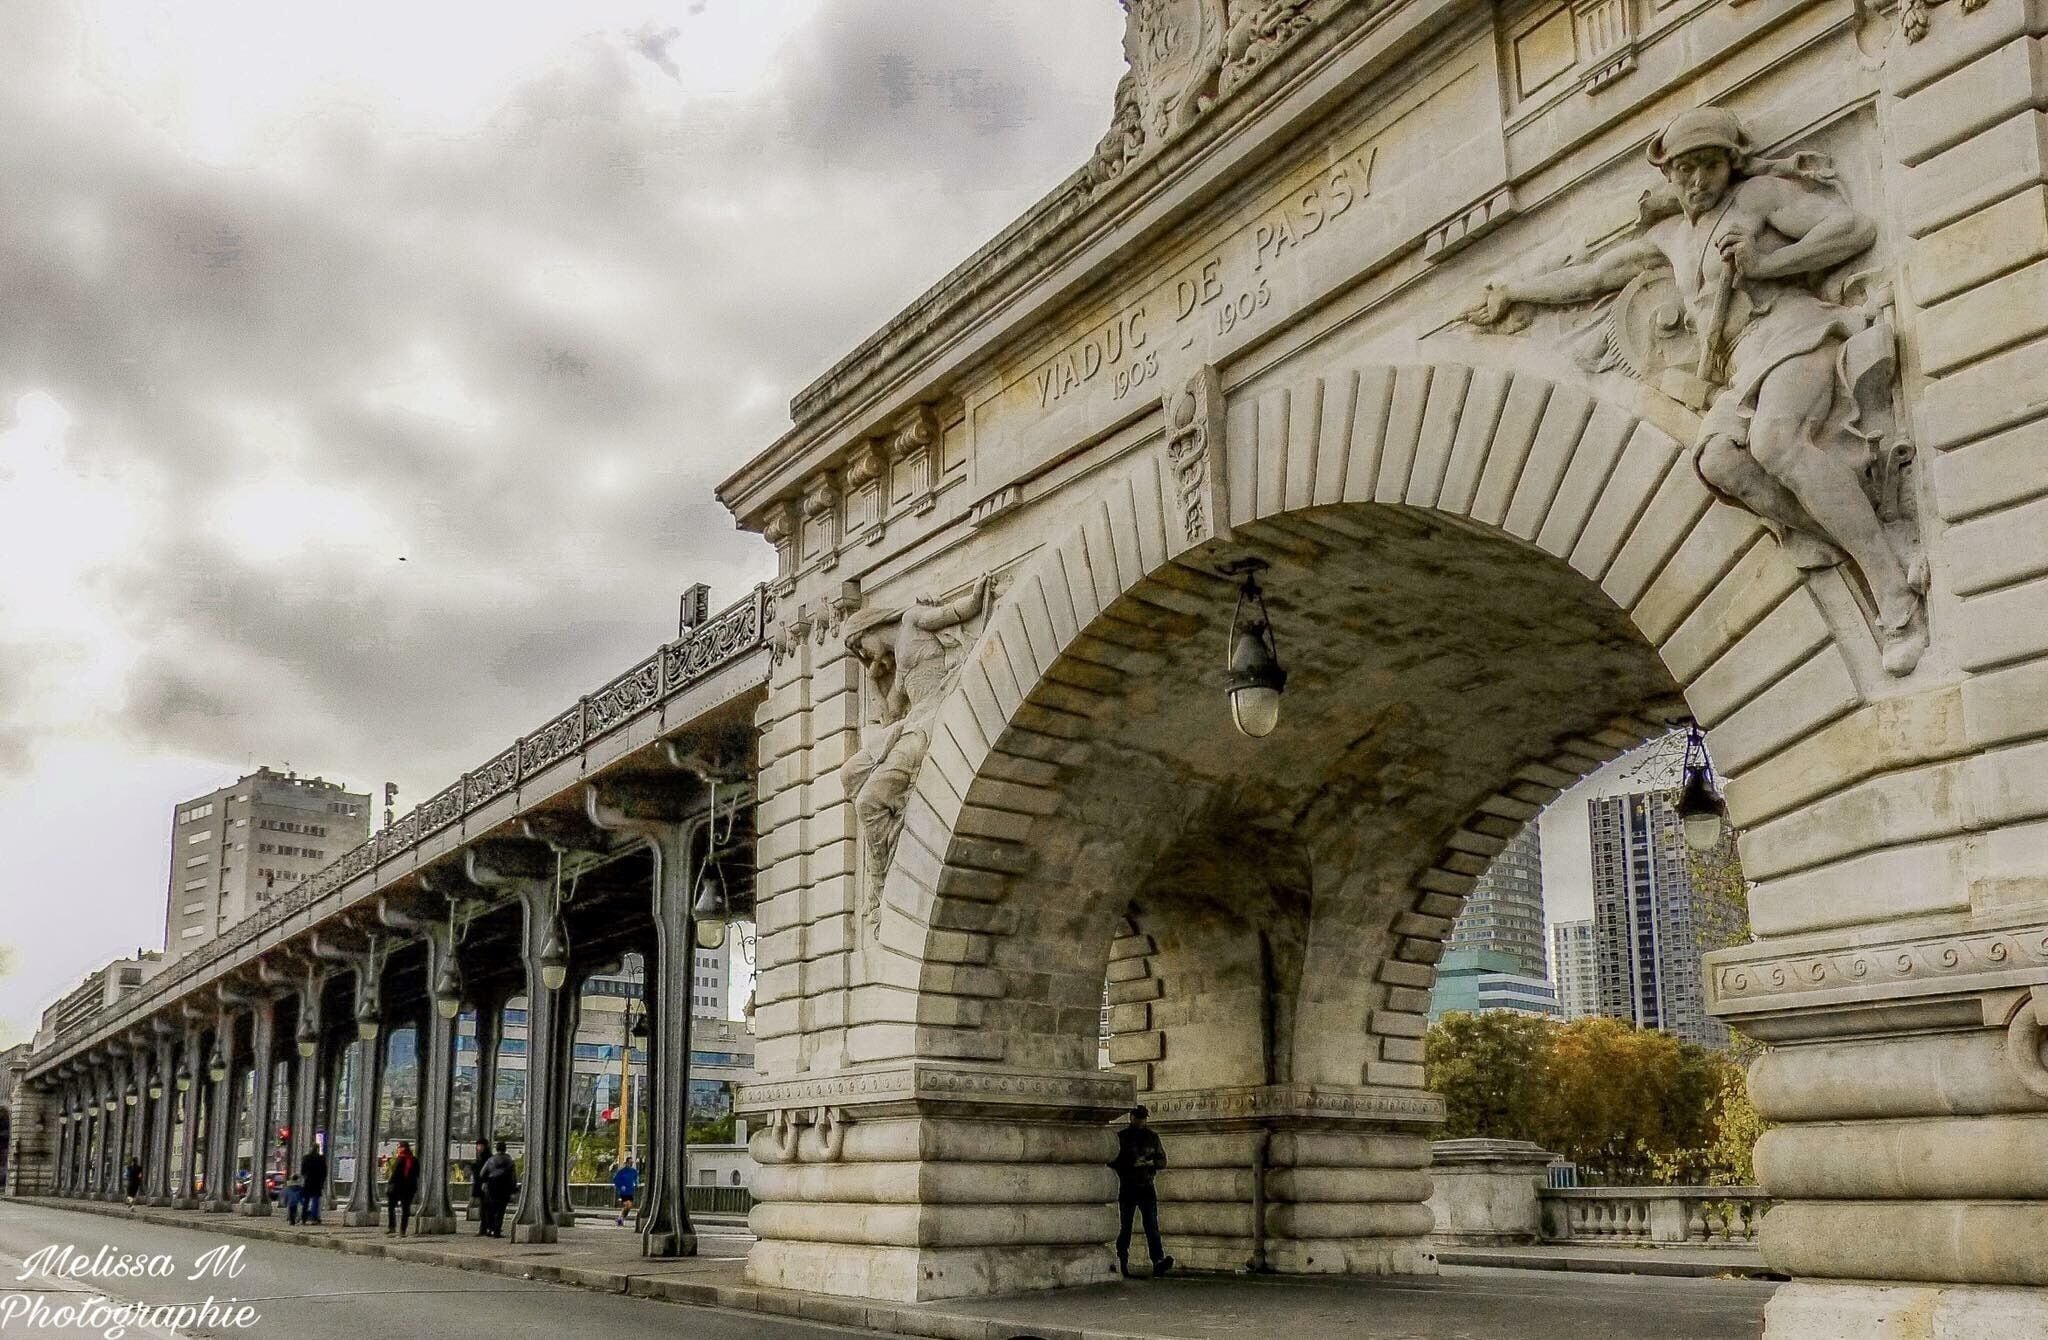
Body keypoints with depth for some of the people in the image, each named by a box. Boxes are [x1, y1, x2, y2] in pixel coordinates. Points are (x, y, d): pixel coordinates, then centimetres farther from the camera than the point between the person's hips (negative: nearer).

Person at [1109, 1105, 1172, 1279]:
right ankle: (1122, 1262, 14)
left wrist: (1149, 1162, -9)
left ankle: (1158, 1261, -24)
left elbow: (1162, 1160, 12)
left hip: (1147, 1186, 1)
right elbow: (1111, 1161, -1)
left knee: (1152, 1225, -12)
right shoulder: (1121, 1137, 3)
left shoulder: (1152, 1136, 11)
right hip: (1127, 1188, -1)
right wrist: (1130, 1164, -14)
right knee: (1126, 1226, 2)